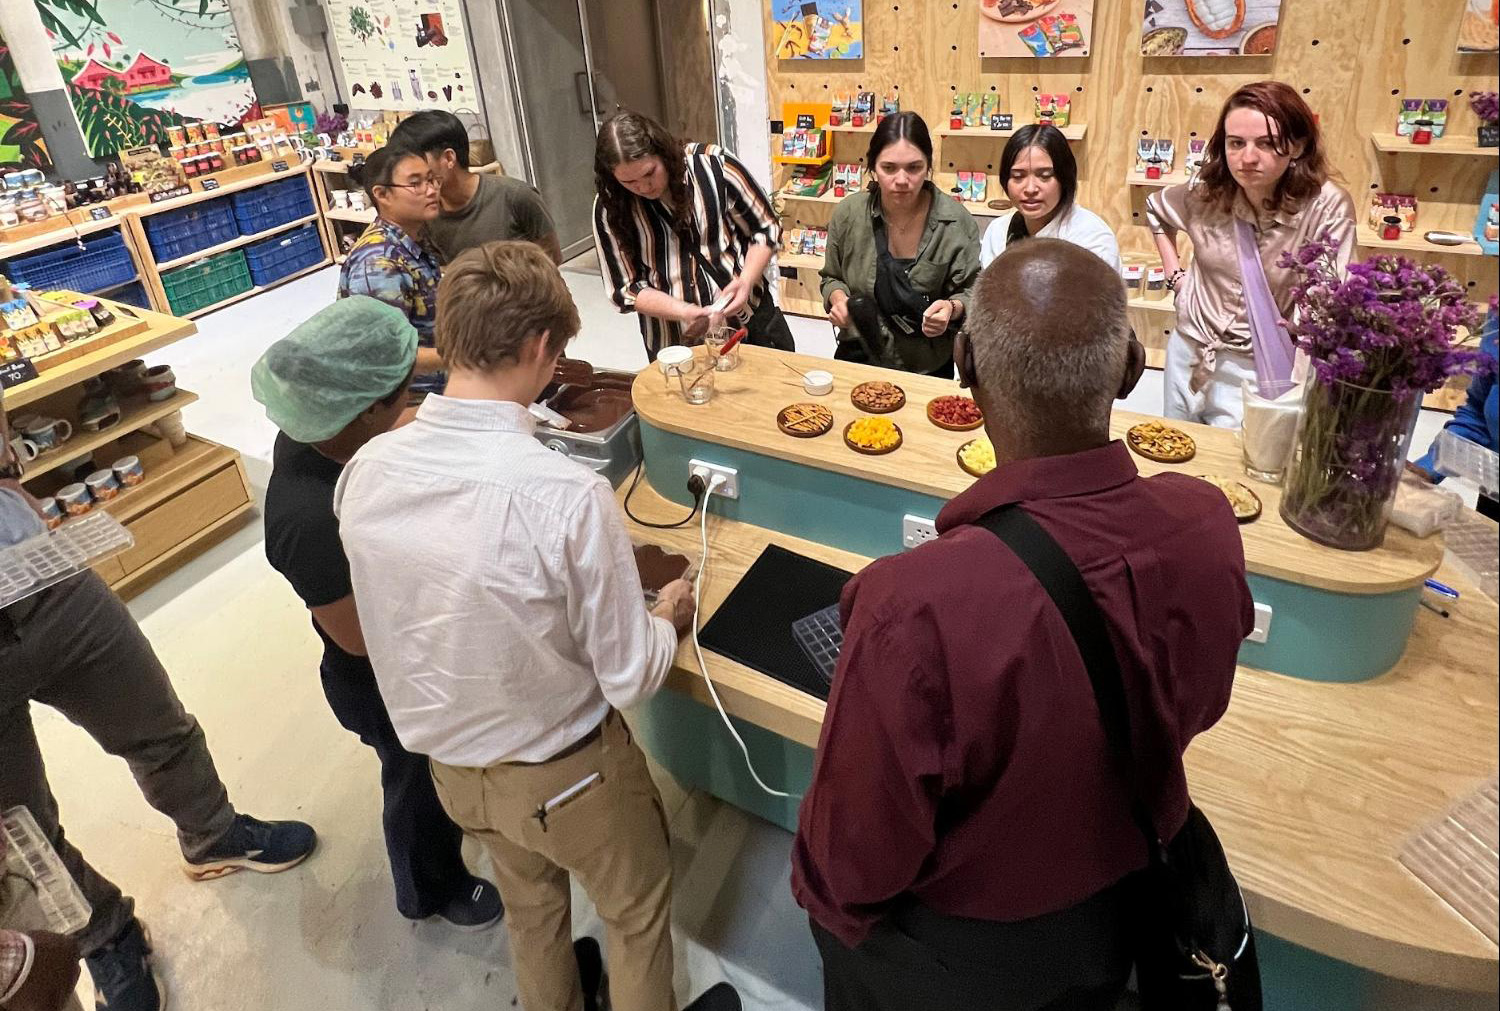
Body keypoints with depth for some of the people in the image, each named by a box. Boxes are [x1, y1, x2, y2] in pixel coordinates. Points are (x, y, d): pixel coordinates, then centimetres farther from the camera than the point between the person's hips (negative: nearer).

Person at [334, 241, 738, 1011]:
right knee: (636, 914, 25)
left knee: (527, 903, 34)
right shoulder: (567, 493, -33)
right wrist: (670, 616, -1)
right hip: (564, 771, -5)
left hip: (449, 760, 6)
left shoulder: (364, 471, -16)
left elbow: (426, 608, 1)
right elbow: (630, 679, -22)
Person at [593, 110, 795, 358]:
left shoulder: (714, 166, -12)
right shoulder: (610, 208, -9)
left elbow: (765, 229, -1)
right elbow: (624, 288, -6)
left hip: (753, 322, 0)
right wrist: (684, 312, -21)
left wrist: (746, 281, -18)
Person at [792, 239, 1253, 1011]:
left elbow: (856, 861, -26)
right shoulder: (1206, 527, -24)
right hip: (1131, 913, 5)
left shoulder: (916, 606, -43)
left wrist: (827, 908, -3)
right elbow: (1197, 710, -2)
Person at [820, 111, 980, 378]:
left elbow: (972, 293, -6)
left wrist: (953, 308, -27)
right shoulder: (848, 214, -10)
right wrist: (837, 297, -14)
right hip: (859, 357, 1)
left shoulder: (956, 221, -15)